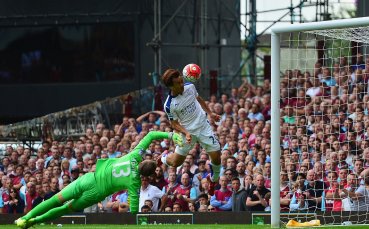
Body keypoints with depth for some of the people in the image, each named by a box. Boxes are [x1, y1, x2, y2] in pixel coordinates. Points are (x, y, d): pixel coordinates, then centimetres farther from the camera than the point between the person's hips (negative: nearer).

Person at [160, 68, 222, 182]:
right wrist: (186, 133, -25)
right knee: (176, 162, 4)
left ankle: (215, 179, 24)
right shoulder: (169, 105, -22)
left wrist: (210, 113, 13)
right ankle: (163, 158, 40)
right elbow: (174, 123, -10)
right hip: (187, 131, -2)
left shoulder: (190, 87, -10)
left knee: (216, 156, -5)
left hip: (203, 125, 3)